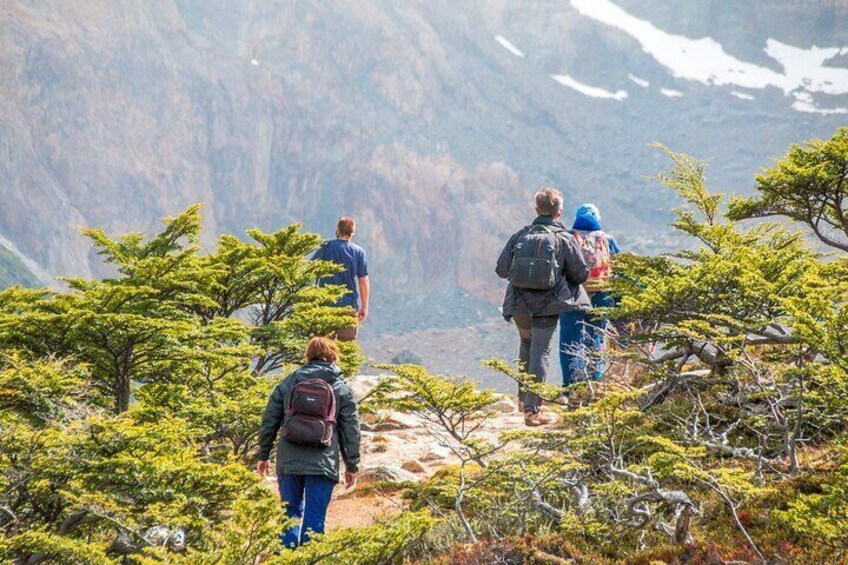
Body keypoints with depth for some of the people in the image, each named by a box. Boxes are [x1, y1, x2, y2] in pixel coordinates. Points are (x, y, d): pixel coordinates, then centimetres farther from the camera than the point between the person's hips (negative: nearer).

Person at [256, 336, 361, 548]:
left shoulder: (288, 383, 10)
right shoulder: (342, 390, 5)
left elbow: (269, 421, 10)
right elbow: (351, 431, 6)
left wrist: (263, 455, 18)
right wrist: (352, 466, 12)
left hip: (289, 462, 2)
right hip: (323, 465, -2)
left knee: (290, 513, 13)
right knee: (314, 517, 1)